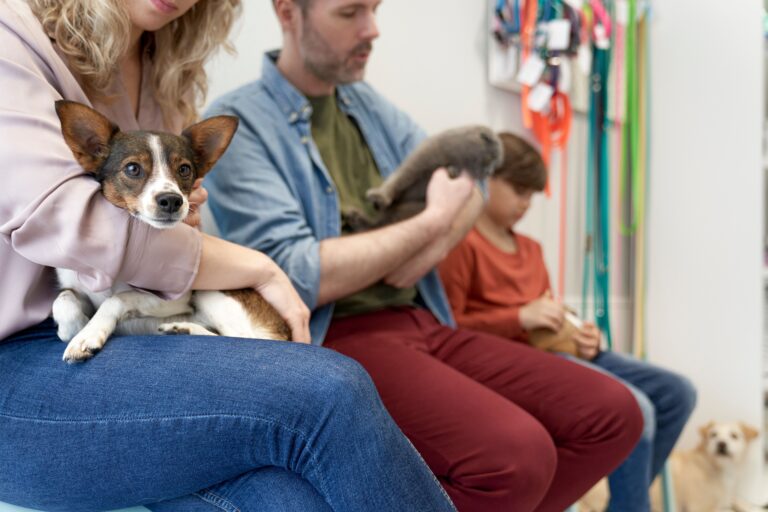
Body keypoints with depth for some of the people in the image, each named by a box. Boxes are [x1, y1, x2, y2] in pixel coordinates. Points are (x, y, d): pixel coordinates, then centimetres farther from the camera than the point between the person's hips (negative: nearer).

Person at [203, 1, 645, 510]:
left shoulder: (370, 106, 17)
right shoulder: (238, 123, -6)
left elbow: (468, 189, 14)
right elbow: (298, 277, -16)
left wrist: (423, 256, -8)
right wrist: (432, 221, -7)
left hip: (423, 322, 8)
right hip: (334, 341, -7)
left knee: (613, 412, -5)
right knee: (516, 452, -31)